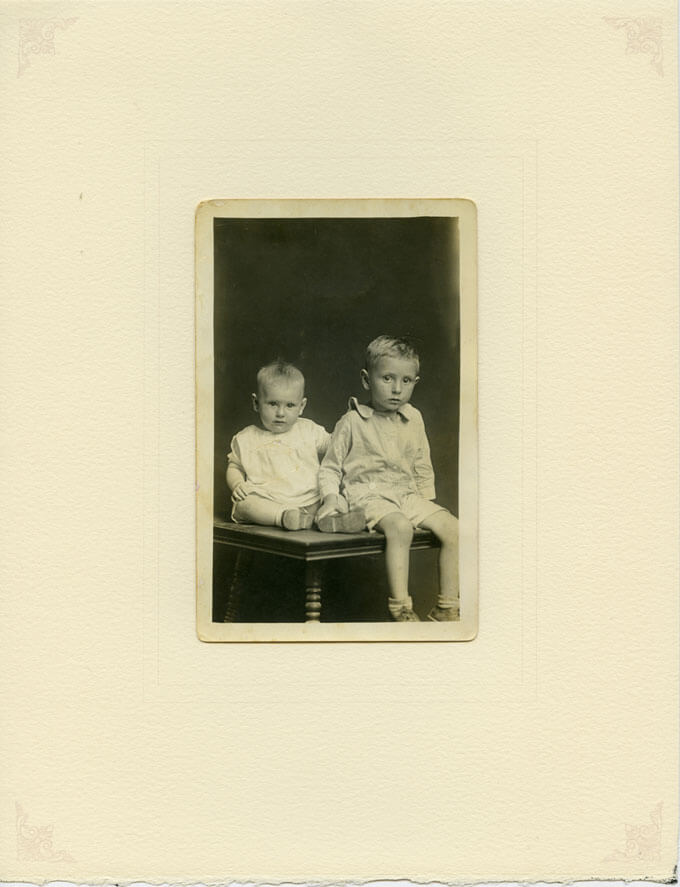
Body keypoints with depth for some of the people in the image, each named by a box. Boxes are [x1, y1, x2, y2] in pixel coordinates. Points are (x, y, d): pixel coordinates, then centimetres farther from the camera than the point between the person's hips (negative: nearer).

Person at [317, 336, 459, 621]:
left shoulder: (413, 419, 11)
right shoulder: (352, 422, -3)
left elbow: (422, 466, 22)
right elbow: (330, 468, 2)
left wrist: (428, 500, 15)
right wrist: (331, 497, -14)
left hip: (407, 494, 6)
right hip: (367, 494, -6)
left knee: (453, 529, -13)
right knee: (400, 527, -36)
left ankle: (446, 608, -4)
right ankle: (400, 608, -30)